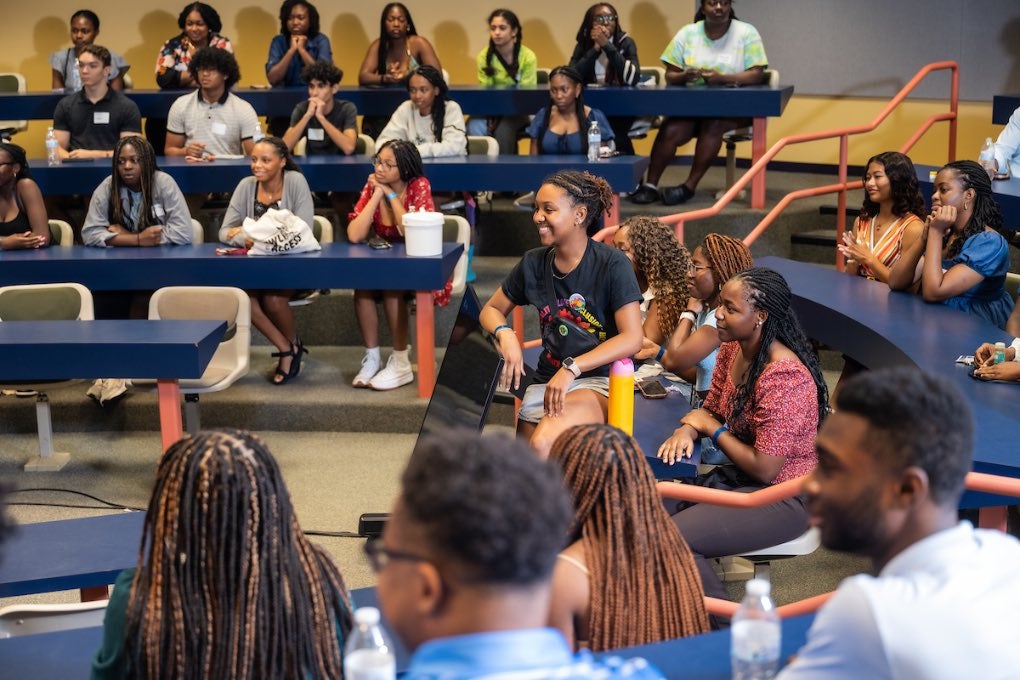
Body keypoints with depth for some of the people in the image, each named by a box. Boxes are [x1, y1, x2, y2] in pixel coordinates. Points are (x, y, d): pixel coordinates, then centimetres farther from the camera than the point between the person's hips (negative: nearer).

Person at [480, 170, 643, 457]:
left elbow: (632, 338, -15)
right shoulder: (534, 263, 5)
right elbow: (491, 310, 16)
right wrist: (505, 335, -8)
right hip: (546, 383, 5)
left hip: (597, 382, -5)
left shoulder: (612, 264, -9)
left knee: (543, 445, -31)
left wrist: (571, 368, -24)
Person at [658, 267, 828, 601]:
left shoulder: (784, 377, -26)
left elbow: (764, 469, -24)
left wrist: (712, 428, -12)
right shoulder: (731, 350, 1)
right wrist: (687, 429, -11)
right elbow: (711, 410, 14)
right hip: (738, 478, 9)